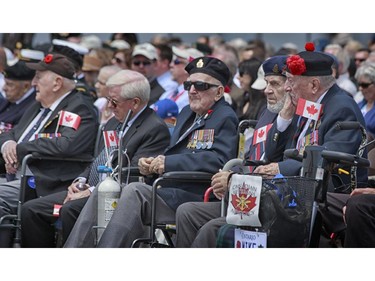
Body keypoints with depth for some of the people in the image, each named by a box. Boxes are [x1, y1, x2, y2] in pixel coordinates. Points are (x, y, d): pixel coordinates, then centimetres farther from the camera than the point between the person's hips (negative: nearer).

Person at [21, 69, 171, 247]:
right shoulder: (113, 123, 21)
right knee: (31, 210, -5)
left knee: (69, 211, -34)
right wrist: (79, 182, 4)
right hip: (87, 189, 9)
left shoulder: (156, 129, -9)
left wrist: (92, 191, -19)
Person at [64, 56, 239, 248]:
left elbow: (219, 160, -18)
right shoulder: (187, 113, 25)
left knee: (134, 191, -30)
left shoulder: (226, 119, -2)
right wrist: (151, 163, 3)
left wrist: (168, 162, -19)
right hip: (167, 191, 9)